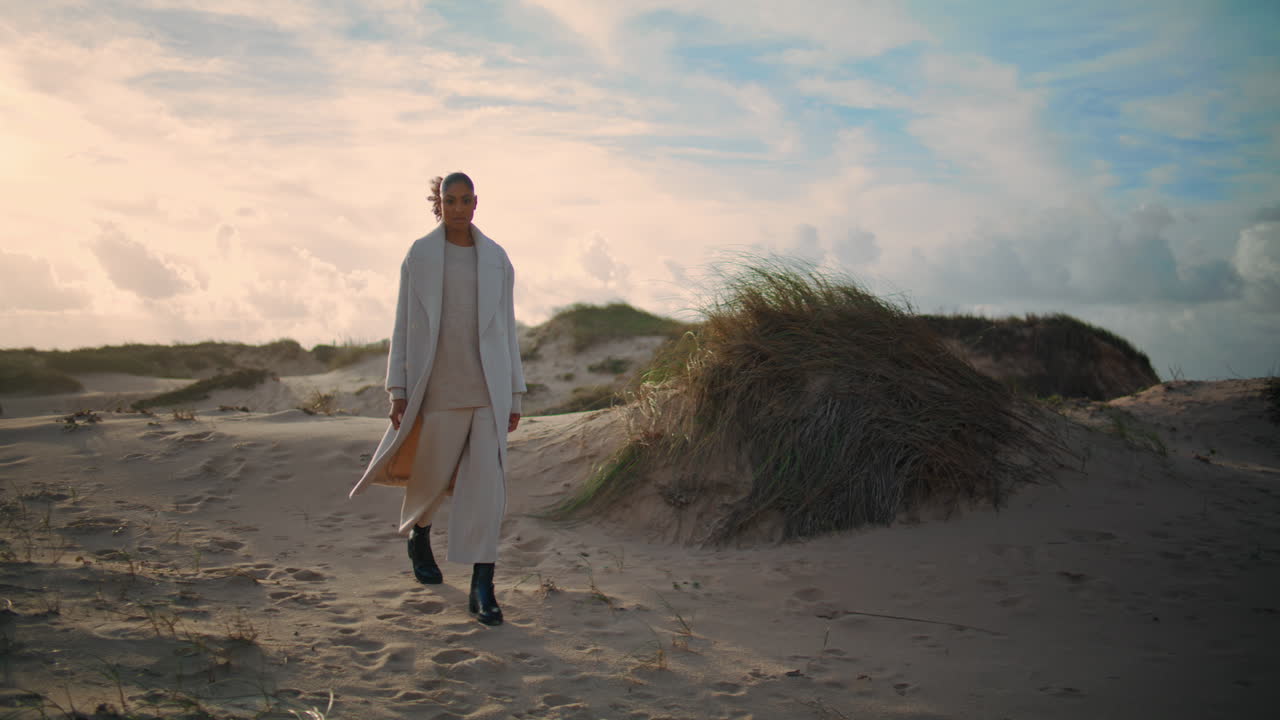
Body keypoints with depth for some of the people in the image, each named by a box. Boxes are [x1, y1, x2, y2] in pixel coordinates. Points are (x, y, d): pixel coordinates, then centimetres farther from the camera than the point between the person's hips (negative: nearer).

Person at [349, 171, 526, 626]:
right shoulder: (419, 255, 2)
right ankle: (418, 536, 46)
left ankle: (482, 589, -2)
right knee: (431, 476, 12)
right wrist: (398, 390, -3)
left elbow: (507, 327, 9)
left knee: (487, 483, -6)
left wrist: (515, 395, 7)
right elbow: (404, 324, 1)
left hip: (487, 388, 1)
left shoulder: (496, 258, 7)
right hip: (438, 386, -1)